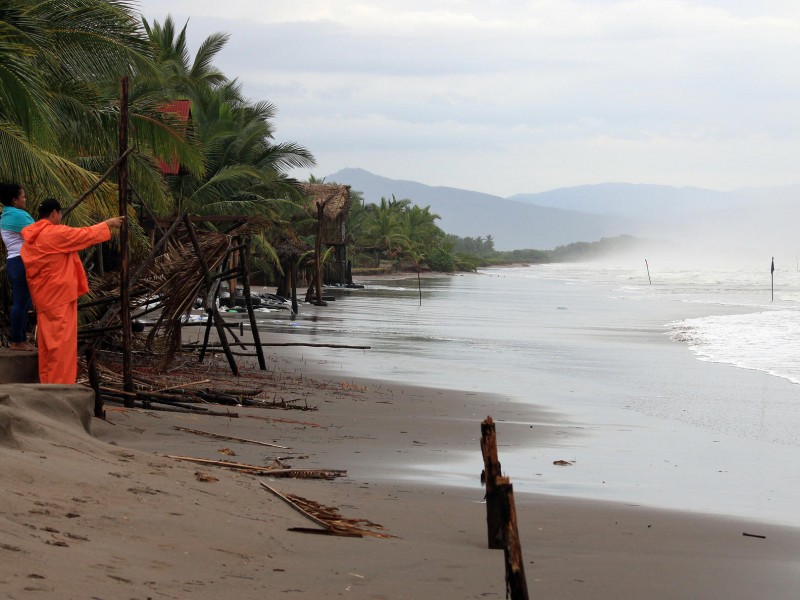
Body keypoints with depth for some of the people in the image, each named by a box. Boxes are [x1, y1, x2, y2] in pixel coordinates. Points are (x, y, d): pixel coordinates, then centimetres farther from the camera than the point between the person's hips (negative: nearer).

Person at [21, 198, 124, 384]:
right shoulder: (56, 233, -16)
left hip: (43, 297, 9)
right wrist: (108, 224, 8)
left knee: (47, 340, 13)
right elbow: (86, 235, -5)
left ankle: (47, 383, 16)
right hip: (59, 295, -9)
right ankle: (60, 386, -7)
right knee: (62, 341, -6)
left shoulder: (30, 237, 9)